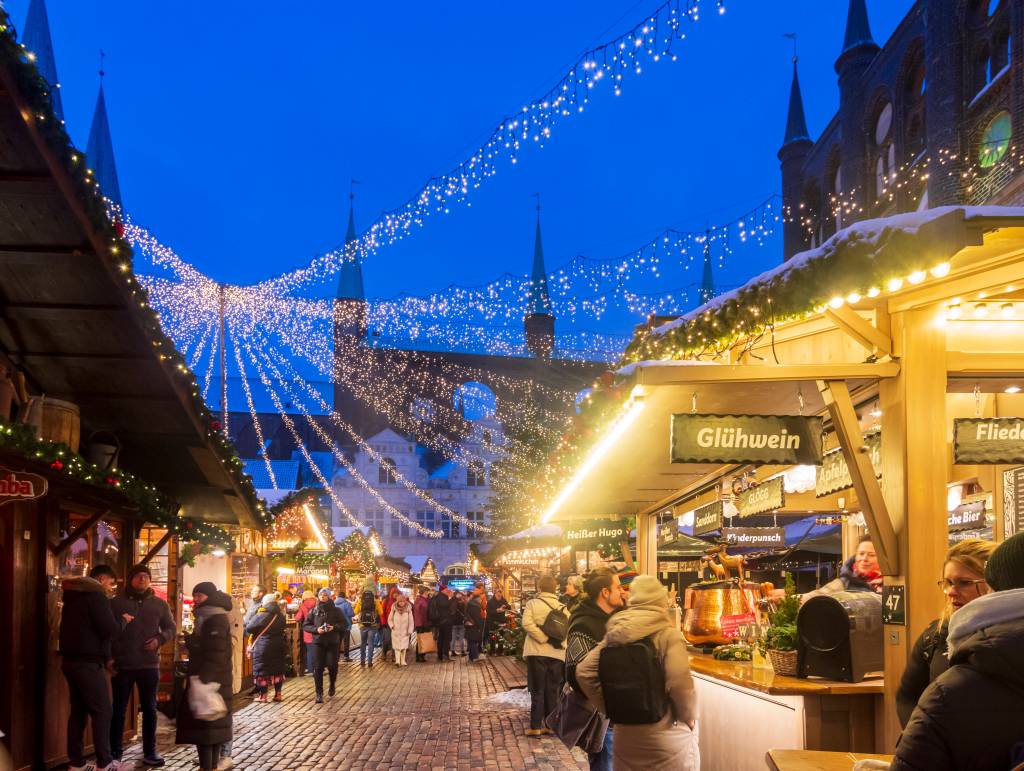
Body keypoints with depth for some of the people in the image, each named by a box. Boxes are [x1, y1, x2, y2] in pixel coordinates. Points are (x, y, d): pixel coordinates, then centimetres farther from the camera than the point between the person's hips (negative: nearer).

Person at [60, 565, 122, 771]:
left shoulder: (74, 597, 17)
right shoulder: (96, 596, -11)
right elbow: (110, 630, -19)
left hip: (71, 660, 9)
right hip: (88, 662, -9)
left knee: (78, 711, 10)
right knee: (101, 711, -3)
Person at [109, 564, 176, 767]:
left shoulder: (159, 604, 8)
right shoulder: (116, 602, 1)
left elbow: (171, 628, 12)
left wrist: (160, 639, -6)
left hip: (149, 664, 2)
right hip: (122, 664, -2)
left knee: (149, 709, 7)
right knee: (119, 709, 4)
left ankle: (149, 752, 15)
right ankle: (115, 752, 13)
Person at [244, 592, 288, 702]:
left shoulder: (261, 615, -15)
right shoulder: (281, 616, 5)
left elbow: (249, 628, -10)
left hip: (263, 647, -5)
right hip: (278, 647, 5)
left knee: (262, 670, 3)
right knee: (278, 669, 13)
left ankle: (263, 696, 7)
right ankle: (278, 694, 16)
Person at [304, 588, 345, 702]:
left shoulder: (336, 610, 4)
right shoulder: (313, 611, 7)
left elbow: (343, 624, 4)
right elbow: (305, 625, 5)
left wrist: (334, 627, -15)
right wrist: (316, 629, -12)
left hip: (332, 642, 0)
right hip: (317, 642, 0)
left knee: (332, 666, 0)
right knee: (318, 668, -4)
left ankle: (332, 685, 31)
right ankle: (319, 694, 2)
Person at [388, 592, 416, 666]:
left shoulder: (408, 609, -4)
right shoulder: (394, 609, -4)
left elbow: (411, 620, 0)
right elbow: (390, 619, 9)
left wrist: (410, 630, -3)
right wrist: (392, 625, -6)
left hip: (405, 631, 1)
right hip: (396, 631, -1)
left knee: (404, 646, 5)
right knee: (397, 646, -5)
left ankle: (403, 661, 14)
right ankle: (397, 660, -10)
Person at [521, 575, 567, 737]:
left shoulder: (533, 604, -4)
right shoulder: (562, 608, 6)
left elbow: (527, 623, -18)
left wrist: (545, 638, -15)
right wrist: (558, 641, 0)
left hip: (537, 652, -3)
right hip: (557, 654, 3)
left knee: (537, 690, 3)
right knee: (552, 691, 11)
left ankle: (535, 726, -1)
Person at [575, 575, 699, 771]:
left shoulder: (615, 635, 3)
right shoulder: (667, 634, -11)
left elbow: (583, 671, -2)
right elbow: (680, 683, -23)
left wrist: (610, 708, 4)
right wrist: (689, 717, -6)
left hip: (625, 737, 4)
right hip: (666, 736, -4)